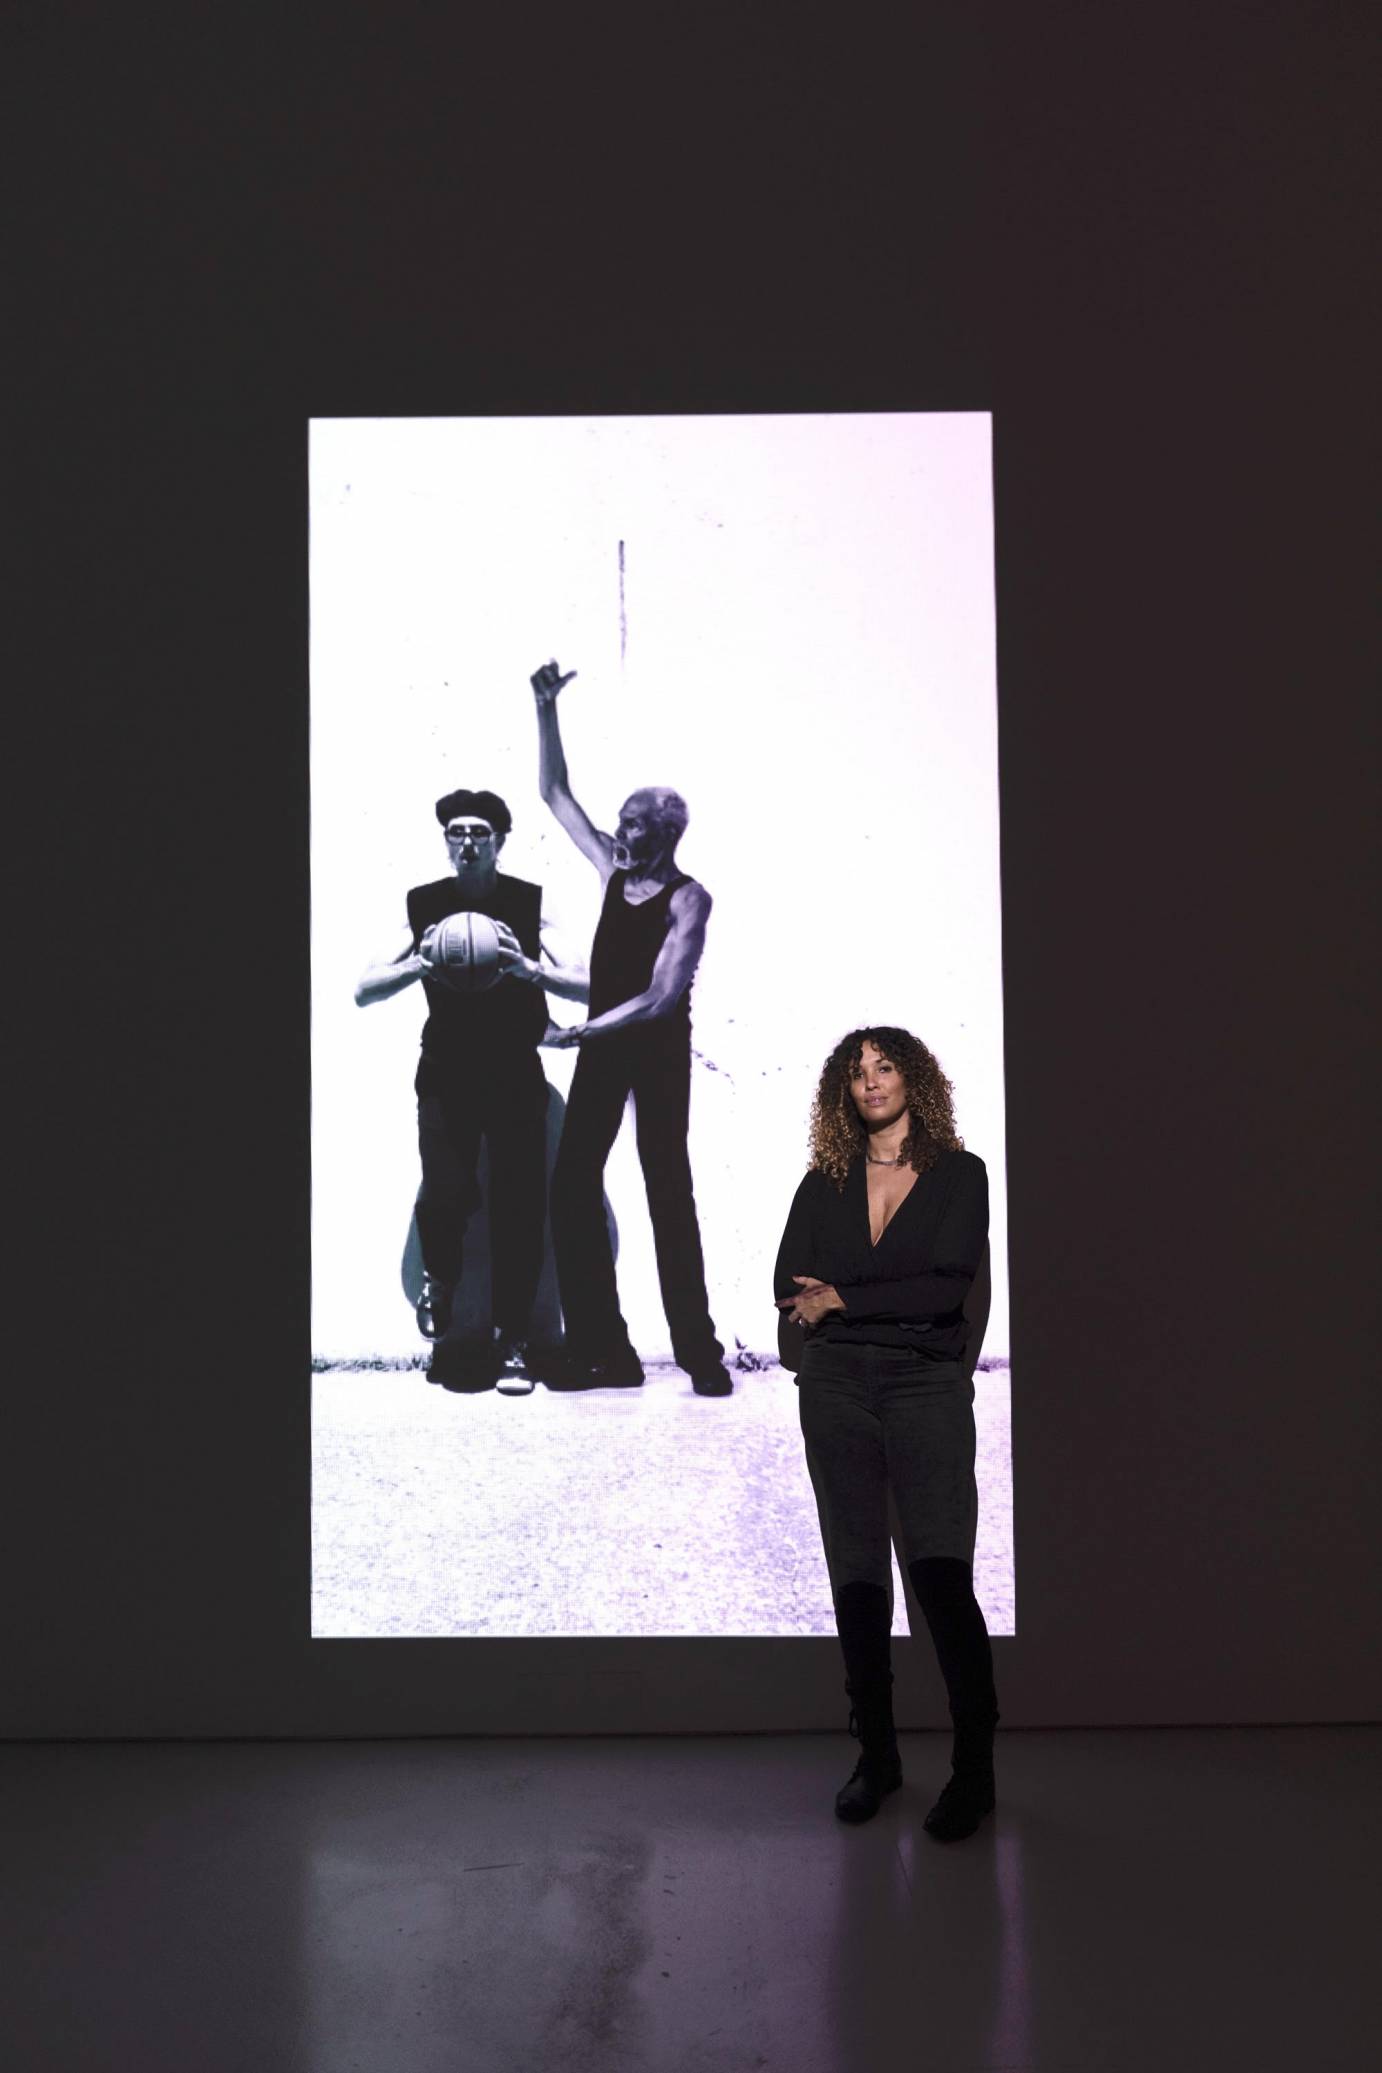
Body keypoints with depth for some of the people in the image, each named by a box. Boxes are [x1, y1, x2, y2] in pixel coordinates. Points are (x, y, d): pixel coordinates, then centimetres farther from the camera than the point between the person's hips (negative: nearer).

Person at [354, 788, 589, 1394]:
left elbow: (588, 986, -6)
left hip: (516, 1076, 0)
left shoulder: (530, 906, 0)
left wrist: (528, 968, -23)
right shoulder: (423, 905, 3)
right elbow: (363, 992, 0)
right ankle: (438, 1281, 18)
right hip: (446, 1074, 0)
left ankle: (513, 1344, 12)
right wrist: (419, 964, -18)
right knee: (444, 1195, -16)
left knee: (519, 1207, -2)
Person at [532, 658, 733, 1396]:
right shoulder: (614, 870, 7)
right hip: (603, 1047, 6)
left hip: (658, 1050, -6)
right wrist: (546, 711, 6)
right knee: (571, 1187, 0)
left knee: (668, 1193, -5)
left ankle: (699, 1353, 0)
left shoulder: (687, 899, -11)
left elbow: (663, 996, -19)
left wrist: (582, 1031, -22)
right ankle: (604, 1352, 4)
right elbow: (555, 792, 13)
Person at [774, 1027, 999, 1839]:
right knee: (857, 1575, 7)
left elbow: (949, 1285, -10)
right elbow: (789, 1286, 1)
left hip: (928, 1386, -3)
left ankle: (975, 1766, -1)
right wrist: (899, 1295, -7)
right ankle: (876, 1753, 17)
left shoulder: (959, 1174, 2)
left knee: (942, 1575, -9)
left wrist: (844, 1297, -9)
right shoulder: (824, 1184, 11)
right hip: (837, 1385, 4)